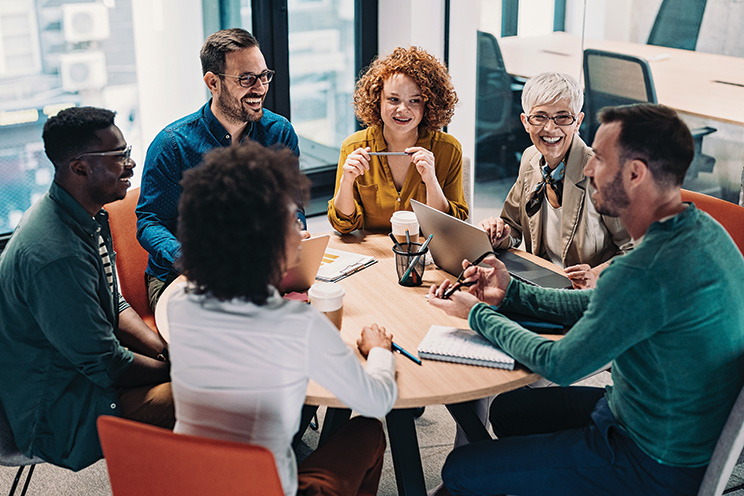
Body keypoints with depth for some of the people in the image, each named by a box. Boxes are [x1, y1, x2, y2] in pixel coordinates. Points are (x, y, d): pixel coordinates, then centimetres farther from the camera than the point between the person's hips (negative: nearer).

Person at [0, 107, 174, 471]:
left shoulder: (88, 215, 1)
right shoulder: (56, 255, -31)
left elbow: (115, 306, 12)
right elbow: (105, 365, -25)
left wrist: (168, 352, -2)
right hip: (55, 415, -10)